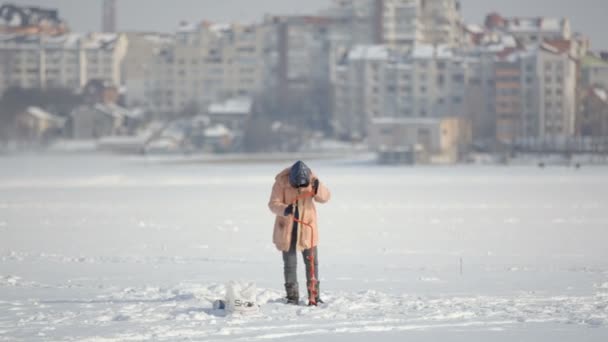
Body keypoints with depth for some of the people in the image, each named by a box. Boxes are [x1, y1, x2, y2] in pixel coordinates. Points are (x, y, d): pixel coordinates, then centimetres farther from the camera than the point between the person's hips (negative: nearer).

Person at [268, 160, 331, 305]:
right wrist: (285, 209, -36)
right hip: (287, 228, -2)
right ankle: (292, 296, 12)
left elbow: (325, 197, -12)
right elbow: (273, 204, -16)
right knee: (290, 263, 3)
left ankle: (314, 295, 14)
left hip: (307, 227, 2)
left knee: (312, 262, 5)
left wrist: (318, 187, -33)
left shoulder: (311, 180, -9)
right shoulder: (281, 182, -17)